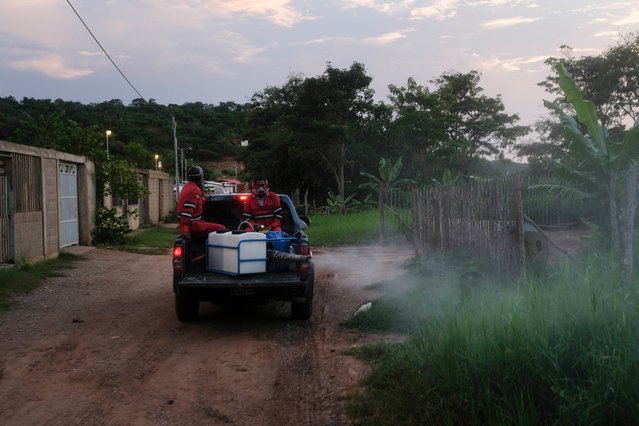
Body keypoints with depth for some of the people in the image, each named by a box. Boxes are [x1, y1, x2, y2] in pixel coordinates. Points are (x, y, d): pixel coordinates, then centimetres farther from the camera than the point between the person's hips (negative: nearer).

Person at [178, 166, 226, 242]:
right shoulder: (194, 191, -16)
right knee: (221, 229, -14)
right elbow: (187, 211, -26)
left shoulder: (187, 187, 16)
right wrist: (185, 230, -32)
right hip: (193, 226, -11)